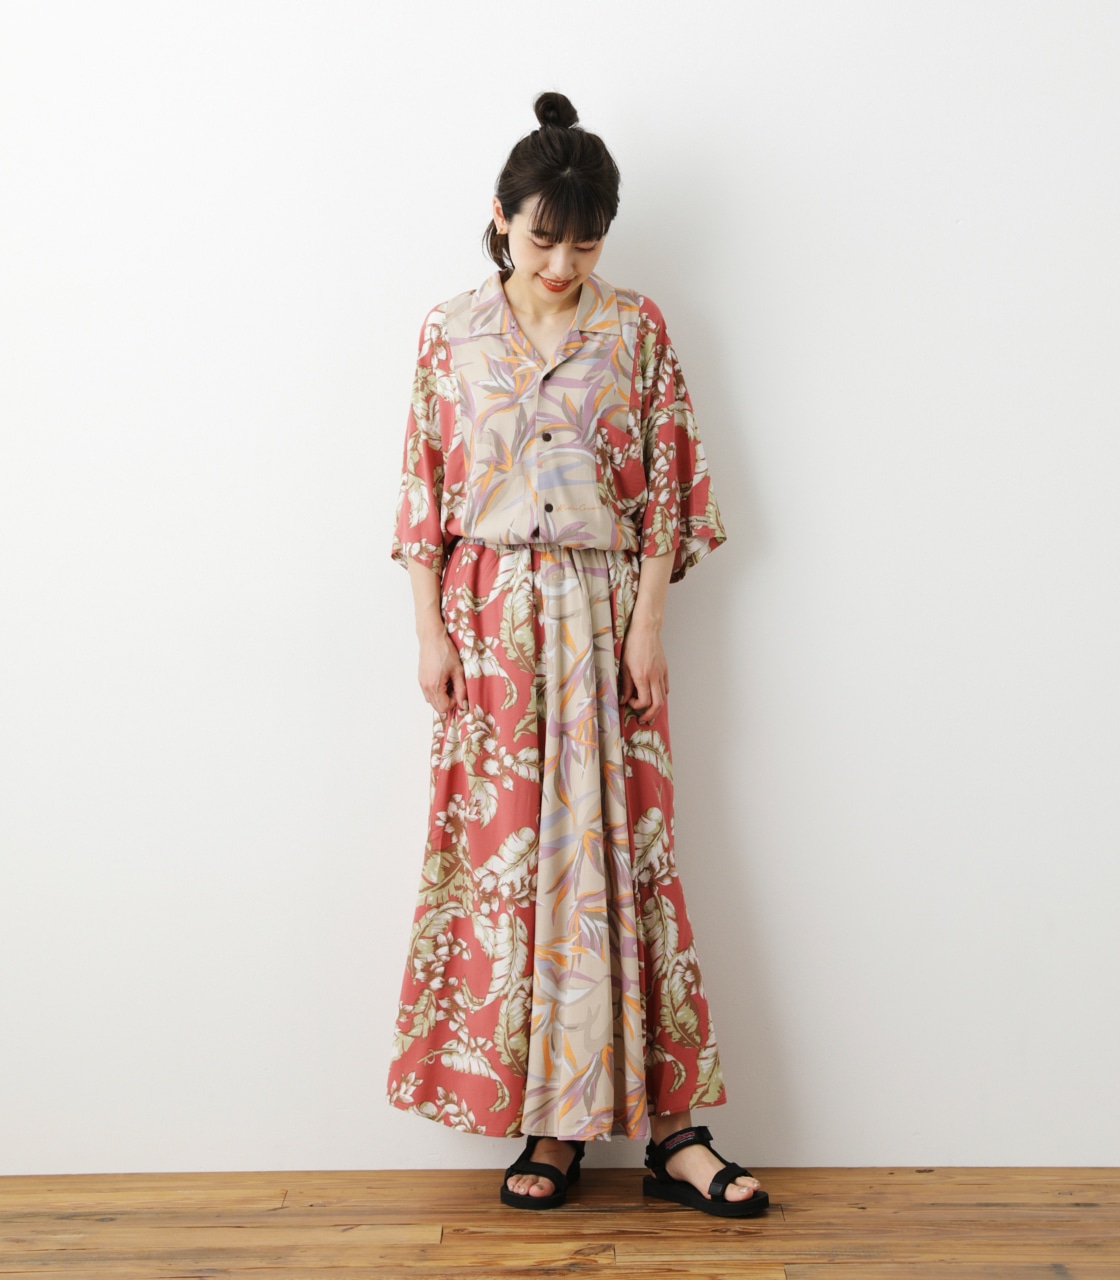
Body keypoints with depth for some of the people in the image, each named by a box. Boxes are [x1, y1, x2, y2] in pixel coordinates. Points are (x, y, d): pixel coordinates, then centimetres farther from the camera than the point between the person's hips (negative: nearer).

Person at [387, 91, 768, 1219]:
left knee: (619, 853, -1)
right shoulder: (450, 334, 6)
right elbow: (425, 490, 5)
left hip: (602, 612, -1)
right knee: (500, 857, 0)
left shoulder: (636, 331, 5)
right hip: (489, 616, 1)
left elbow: (668, 489, 2)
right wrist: (430, 631, -1)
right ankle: (544, 1124, 11)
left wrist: (648, 624, -6)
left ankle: (669, 1129, 5)